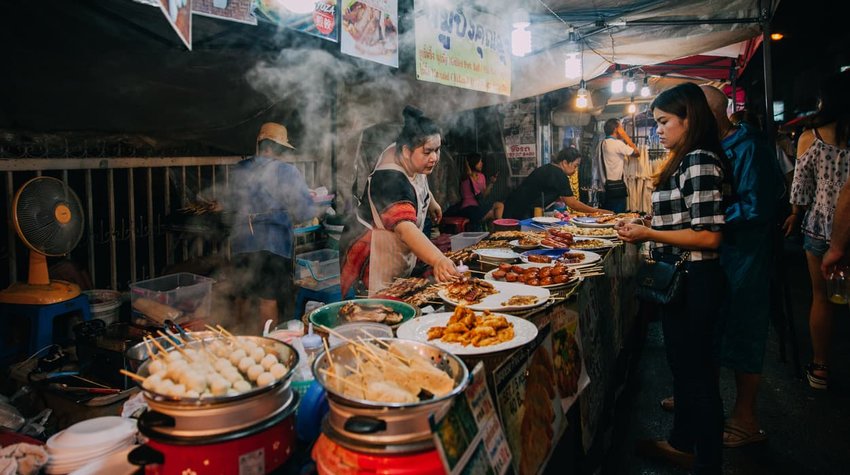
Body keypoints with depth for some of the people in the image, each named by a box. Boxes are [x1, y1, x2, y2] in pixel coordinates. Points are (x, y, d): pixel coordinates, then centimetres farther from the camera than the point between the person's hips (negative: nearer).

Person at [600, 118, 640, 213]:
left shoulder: (602, 144, 12)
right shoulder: (618, 143, -12)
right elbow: (637, 153, -5)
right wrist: (626, 136, -1)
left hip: (605, 185, 8)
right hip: (617, 187, -8)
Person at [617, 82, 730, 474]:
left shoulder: (700, 161, -18)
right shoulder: (686, 161, 13)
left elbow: (708, 236, -24)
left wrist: (648, 234, -20)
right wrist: (643, 227, 7)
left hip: (694, 282, -11)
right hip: (679, 280, 11)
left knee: (697, 371, 2)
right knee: (683, 364, 21)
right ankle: (682, 443, 39)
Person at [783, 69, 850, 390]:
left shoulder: (809, 138, -6)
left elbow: (801, 186, 0)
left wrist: (795, 216, 17)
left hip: (821, 225, 0)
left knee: (822, 297, 11)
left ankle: (820, 368, 20)